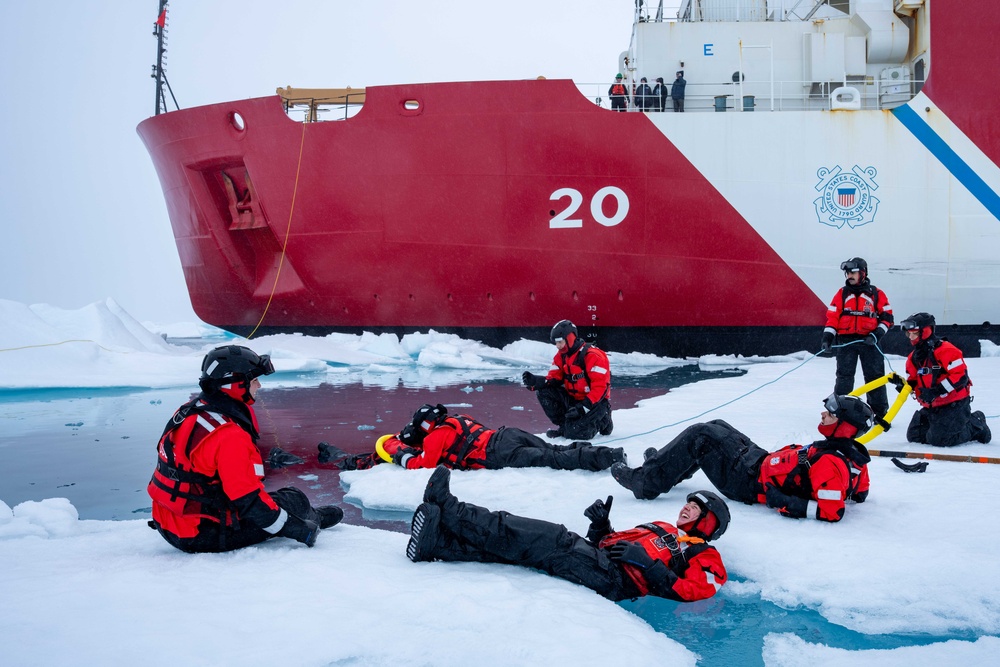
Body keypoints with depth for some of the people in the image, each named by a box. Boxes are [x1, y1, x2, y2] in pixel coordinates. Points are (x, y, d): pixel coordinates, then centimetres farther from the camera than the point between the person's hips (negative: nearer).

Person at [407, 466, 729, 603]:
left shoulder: (705, 557, 13)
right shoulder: (661, 528, 37)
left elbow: (692, 592, -7)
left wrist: (646, 562, -14)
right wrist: (601, 526, 12)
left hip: (614, 579, -8)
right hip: (597, 556, 8)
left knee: (555, 540, -26)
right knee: (513, 545, -14)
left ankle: (449, 510, -31)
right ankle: (437, 541, -29)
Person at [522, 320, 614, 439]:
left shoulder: (592, 356, -21)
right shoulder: (561, 356, 3)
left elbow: (600, 386, -24)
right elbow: (554, 378, 1)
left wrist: (584, 407, -31)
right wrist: (536, 381, -19)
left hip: (595, 402, -7)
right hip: (573, 399, 7)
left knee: (575, 432, -24)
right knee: (544, 391, -11)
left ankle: (602, 421, 7)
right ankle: (563, 425, 2)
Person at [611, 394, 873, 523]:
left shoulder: (830, 462, -30)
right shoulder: (851, 452, -4)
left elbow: (831, 511, -35)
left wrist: (787, 503, -30)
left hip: (750, 482, -10)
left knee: (699, 437, -9)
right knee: (716, 428, 21)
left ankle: (645, 481, 0)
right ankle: (669, 465, 37)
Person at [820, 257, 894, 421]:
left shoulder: (876, 294, 5)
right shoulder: (842, 293, 8)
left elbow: (887, 317, 4)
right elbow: (832, 317, 4)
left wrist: (876, 335, -10)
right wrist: (827, 338, -7)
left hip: (868, 341, -1)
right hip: (846, 341, 1)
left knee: (875, 377, 2)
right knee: (844, 377, -1)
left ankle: (881, 412, 11)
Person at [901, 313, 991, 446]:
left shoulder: (945, 350, -18)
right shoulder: (914, 357, 9)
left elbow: (961, 375, -23)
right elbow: (913, 381, 15)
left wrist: (936, 391, -29)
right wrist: (903, 384, -9)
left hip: (954, 404, -9)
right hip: (931, 407, 9)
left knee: (938, 439, -17)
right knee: (914, 436, 5)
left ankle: (975, 426, 8)